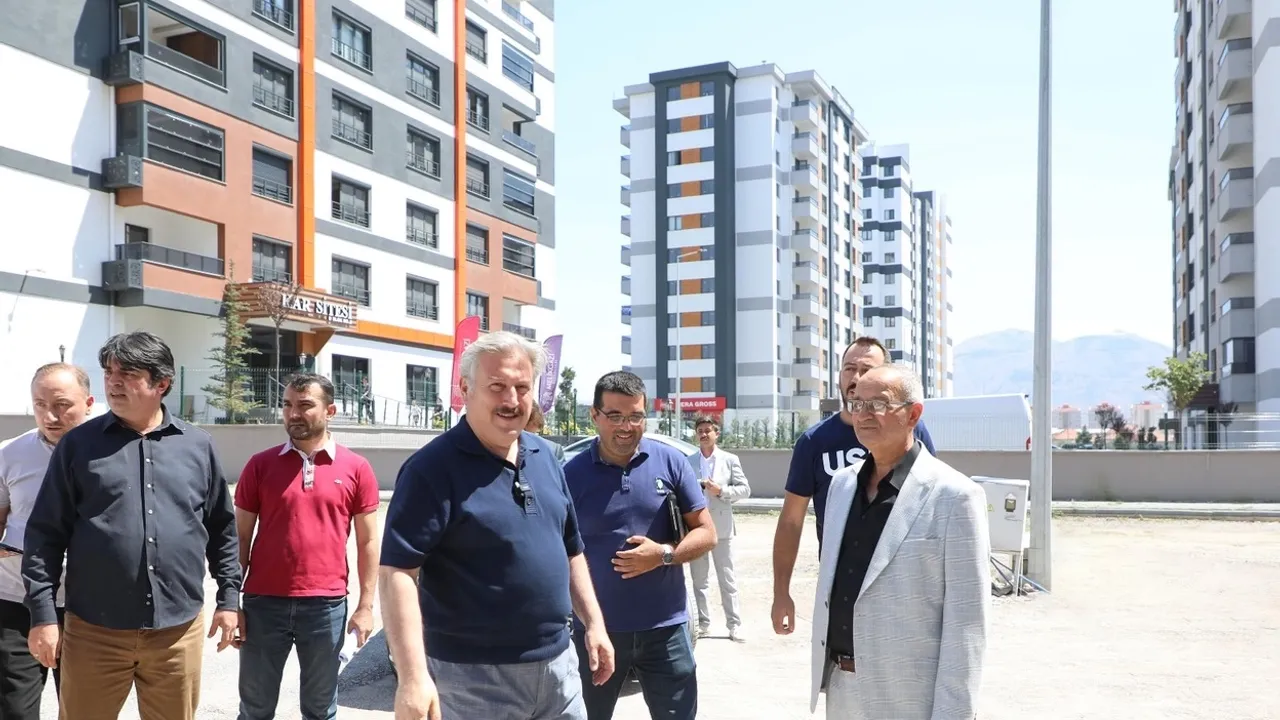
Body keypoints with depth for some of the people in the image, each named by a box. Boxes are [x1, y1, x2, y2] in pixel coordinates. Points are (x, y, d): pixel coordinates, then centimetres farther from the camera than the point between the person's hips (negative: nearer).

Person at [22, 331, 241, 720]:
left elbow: (222, 529, 9)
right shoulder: (78, 444, 1)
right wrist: (43, 614, -4)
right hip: (95, 631, -1)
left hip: (179, 629, 1)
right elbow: (46, 533, 1)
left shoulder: (198, 445, 4)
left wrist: (229, 597, 7)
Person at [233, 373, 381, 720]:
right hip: (263, 604, 1)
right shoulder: (260, 465, 1)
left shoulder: (356, 468, -1)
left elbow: (368, 542, 3)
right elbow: (241, 538, 5)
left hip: (326, 606, 0)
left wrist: (366, 605, 0)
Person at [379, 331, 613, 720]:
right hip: (473, 676, -6)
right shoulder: (433, 468, -15)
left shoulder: (545, 456, 7)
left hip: (557, 665, 6)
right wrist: (413, 676, -28)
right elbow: (397, 572, -21)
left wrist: (594, 623, 11)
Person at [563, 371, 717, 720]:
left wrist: (664, 554, -17)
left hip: (664, 626, 0)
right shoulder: (572, 474, -4)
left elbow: (706, 534, 1)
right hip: (595, 628, 0)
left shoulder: (671, 461, -2)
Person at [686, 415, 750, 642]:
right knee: (699, 580, 9)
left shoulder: (730, 460, 3)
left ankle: (734, 624, 9)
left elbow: (744, 489, 0)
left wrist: (721, 491, -13)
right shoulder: (687, 462, 2)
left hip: (721, 528, -1)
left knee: (728, 579, 3)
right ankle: (703, 623, 18)